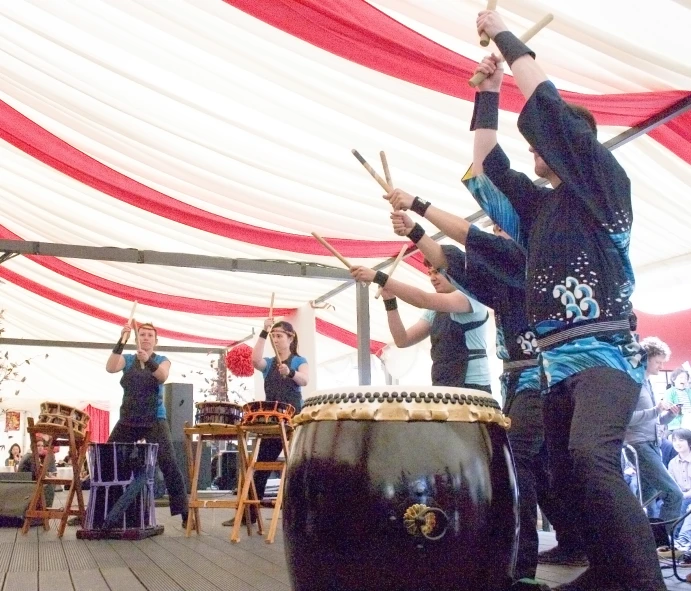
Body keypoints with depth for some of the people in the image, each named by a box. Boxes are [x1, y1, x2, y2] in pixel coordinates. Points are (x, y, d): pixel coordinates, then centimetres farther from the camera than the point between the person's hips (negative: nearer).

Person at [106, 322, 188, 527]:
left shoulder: (162, 360, 4)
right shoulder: (127, 359, 9)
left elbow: (162, 377, -18)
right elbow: (110, 368, -12)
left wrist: (148, 361, -37)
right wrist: (121, 341, -23)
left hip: (155, 421, -3)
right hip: (127, 421, 3)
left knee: (169, 465, -15)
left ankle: (184, 513, -12)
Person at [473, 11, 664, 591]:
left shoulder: (604, 183, 3)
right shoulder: (541, 204, 21)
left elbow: (547, 106, -3)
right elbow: (490, 161, 30)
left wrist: (506, 36, 7)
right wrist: (487, 90, 28)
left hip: (604, 351, -8)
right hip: (556, 361, 8)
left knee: (590, 457, -29)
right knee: (566, 475, 5)